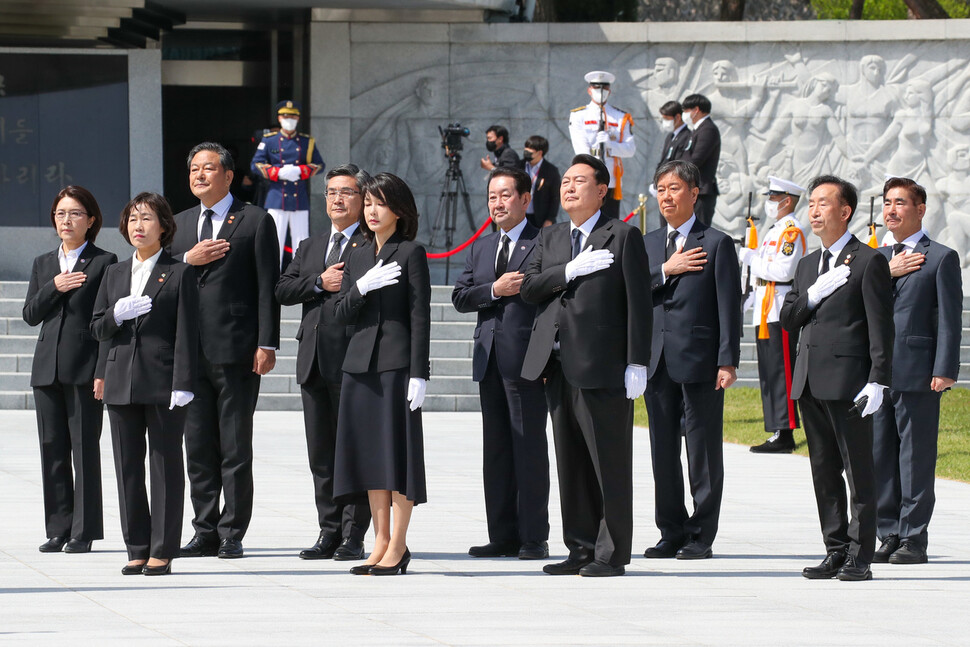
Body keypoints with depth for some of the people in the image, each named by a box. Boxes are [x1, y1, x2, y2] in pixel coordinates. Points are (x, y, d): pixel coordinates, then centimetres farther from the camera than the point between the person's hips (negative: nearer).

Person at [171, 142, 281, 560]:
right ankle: (205, 532, 12)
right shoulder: (180, 224, 18)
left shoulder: (256, 222, 1)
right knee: (198, 446, 7)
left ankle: (232, 534, 2)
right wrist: (188, 259, -5)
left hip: (236, 352, -5)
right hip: (190, 352, 5)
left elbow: (267, 287, -4)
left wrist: (267, 345, -11)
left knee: (236, 448, -2)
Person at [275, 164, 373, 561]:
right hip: (314, 362, 7)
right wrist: (320, 283, -5)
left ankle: (354, 537, -1)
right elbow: (282, 290, 7)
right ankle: (329, 533, 15)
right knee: (321, 455, 9)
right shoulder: (310, 248, 21)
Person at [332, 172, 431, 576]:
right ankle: (381, 541, 12)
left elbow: (420, 316, -6)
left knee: (398, 450, -5)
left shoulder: (410, 254, -1)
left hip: (397, 364, -6)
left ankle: (398, 546, -1)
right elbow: (340, 316, 10)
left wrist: (418, 374, -13)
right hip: (360, 363, 6)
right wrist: (361, 287, -9)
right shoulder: (357, 258, 15)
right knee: (368, 452, 6)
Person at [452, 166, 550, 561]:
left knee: (530, 447, -5)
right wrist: (494, 290, -8)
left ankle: (534, 538, -2)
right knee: (496, 450, 8)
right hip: (489, 358, 7)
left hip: (526, 359, -7)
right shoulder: (481, 248, 19)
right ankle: (503, 536, 13)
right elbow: (460, 297, 10)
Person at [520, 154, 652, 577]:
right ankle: (581, 548, 16)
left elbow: (638, 302, -6)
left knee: (610, 465, -3)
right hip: (559, 367, 6)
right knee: (570, 463, 10)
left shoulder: (623, 237, -1)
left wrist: (637, 363, -12)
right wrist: (571, 271, -11)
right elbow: (529, 288, 6)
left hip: (603, 367, -6)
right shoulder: (550, 238, 17)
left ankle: (611, 553, 1)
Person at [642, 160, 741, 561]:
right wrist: (665, 271, -9)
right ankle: (672, 533, 16)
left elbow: (729, 306, -6)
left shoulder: (716, 244, -1)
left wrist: (728, 361, -12)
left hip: (699, 362, -5)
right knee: (663, 453, 8)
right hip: (657, 362, 5)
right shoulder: (648, 244, 16)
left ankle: (702, 537, 2)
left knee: (703, 452, -2)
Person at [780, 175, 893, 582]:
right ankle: (835, 552, 15)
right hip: (810, 381, 7)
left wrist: (877, 381, -16)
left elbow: (880, 326, -9)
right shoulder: (807, 265, 19)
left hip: (848, 381, -7)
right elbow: (787, 320, 14)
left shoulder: (869, 261, -3)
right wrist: (813, 295, -6)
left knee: (858, 470, -4)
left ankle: (859, 558, -3)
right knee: (824, 472, 9)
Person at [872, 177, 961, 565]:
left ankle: (913, 540, 0)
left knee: (916, 459, -4)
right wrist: (888, 274, -5)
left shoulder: (941, 258, 0)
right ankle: (889, 536, 14)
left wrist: (944, 370, -13)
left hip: (917, 373, -6)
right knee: (880, 457, 7)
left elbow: (949, 319, -6)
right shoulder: (878, 258, 18)